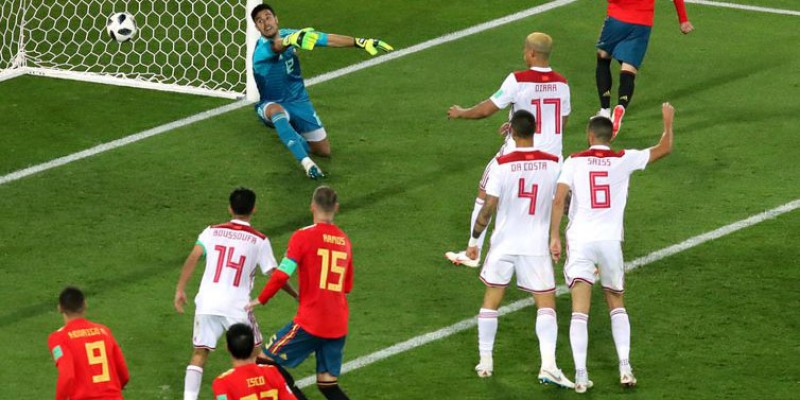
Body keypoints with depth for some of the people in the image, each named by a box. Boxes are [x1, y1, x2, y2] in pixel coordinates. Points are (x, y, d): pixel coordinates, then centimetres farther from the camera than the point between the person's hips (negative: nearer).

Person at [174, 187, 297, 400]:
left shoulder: (212, 232, 6)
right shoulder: (259, 241, 0)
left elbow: (193, 258, -6)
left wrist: (180, 290, -4)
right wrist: (296, 295, 16)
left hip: (207, 303, 2)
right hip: (237, 307, -2)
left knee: (199, 353, 10)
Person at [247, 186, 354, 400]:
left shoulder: (303, 236, -8)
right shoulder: (344, 240, 11)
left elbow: (282, 275, -13)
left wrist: (260, 300, 2)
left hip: (310, 322, -6)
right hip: (338, 326, 6)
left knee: (267, 360, 7)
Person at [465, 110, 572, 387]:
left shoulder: (502, 165, -11)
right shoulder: (553, 164, -5)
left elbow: (488, 207, -11)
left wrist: (474, 240, 1)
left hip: (504, 243, 0)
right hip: (536, 246, 0)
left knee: (491, 300, 16)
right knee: (546, 303, 3)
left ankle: (485, 362, 20)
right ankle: (548, 365, -14)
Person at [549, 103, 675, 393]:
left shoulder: (574, 161, 2)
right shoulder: (623, 160, 4)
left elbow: (558, 200, -7)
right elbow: (664, 149, 15)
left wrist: (554, 237, -5)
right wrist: (668, 122, 32)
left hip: (580, 241, -1)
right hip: (610, 241, 2)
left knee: (580, 311, -4)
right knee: (617, 305, 19)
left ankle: (580, 375, -14)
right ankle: (625, 367, 7)